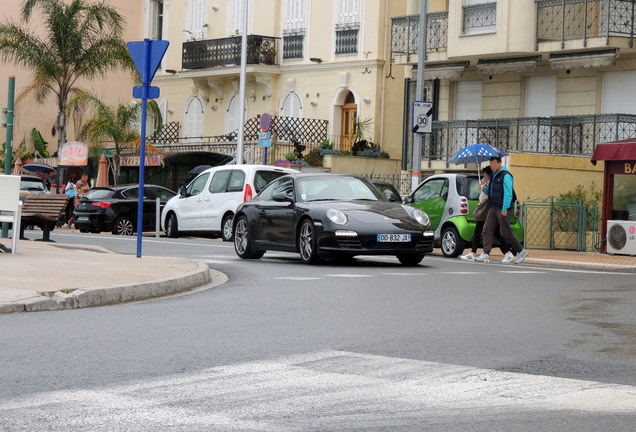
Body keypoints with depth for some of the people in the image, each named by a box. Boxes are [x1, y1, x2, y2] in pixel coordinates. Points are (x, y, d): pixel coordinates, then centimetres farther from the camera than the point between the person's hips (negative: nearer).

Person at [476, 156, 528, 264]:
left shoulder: (506, 176, -12)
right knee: (487, 229, -3)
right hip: (493, 208, 9)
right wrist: (484, 189, 6)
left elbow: (508, 194, -17)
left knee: (506, 233, -3)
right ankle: (486, 254, -5)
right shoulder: (494, 175, 16)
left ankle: (521, 251, 13)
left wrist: (504, 209, -22)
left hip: (502, 209, -9)